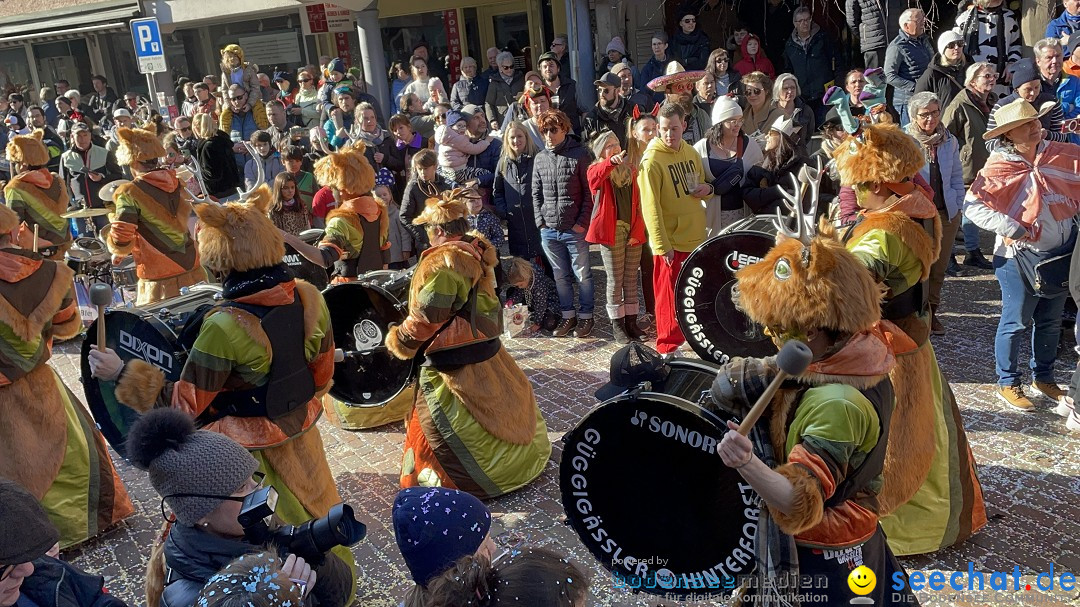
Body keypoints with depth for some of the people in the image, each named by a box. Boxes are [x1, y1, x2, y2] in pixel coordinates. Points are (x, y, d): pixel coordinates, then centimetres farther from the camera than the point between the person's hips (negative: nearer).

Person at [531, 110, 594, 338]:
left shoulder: (579, 154, -6)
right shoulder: (540, 159, 8)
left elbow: (589, 192, -7)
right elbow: (536, 194, 13)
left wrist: (582, 223, -11)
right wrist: (540, 222, 4)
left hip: (575, 229, -4)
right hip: (548, 231, 4)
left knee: (582, 275, 6)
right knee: (560, 276, 13)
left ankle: (585, 316, 19)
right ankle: (568, 315, 26)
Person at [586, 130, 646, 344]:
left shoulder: (631, 170, 12)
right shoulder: (597, 169, -1)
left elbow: (639, 204, 9)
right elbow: (594, 179, -28)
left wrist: (637, 231, -3)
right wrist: (611, 162, -47)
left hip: (633, 231, 4)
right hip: (611, 230, -4)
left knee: (631, 278, 10)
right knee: (615, 280, 0)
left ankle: (631, 322, 18)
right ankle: (617, 325, 8)